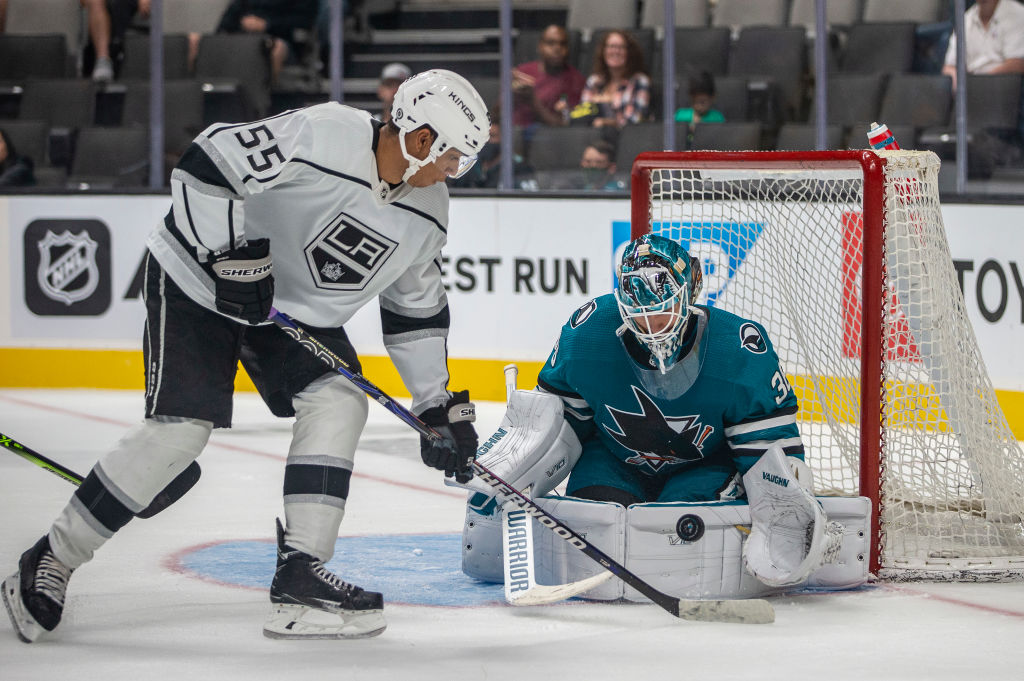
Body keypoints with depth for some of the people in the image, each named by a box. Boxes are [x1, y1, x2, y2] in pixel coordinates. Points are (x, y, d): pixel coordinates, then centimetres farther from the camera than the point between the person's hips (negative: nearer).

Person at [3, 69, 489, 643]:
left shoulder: (426, 213, -4)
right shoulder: (319, 137, -29)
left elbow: (417, 310, 9)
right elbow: (204, 167, -28)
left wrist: (439, 405, 7)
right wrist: (231, 253, -31)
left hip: (297, 307, 7)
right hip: (199, 280, -7)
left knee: (340, 401, -14)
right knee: (181, 429, -15)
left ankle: (300, 577, -12)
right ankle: (49, 565, -3)